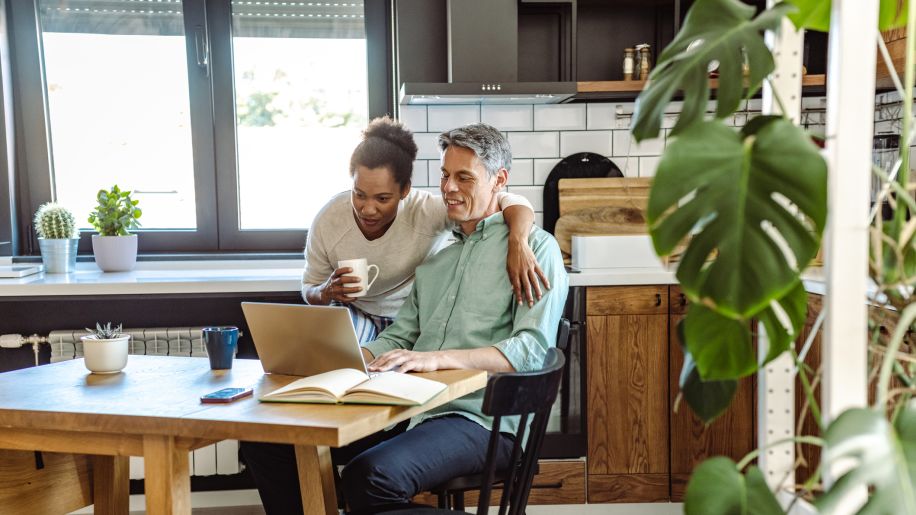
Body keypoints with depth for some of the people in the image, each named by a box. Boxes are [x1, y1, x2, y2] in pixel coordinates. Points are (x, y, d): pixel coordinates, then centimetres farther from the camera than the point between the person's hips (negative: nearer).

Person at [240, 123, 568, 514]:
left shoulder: (535, 247, 2)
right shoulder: (435, 255, 23)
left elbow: (532, 349, -11)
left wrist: (437, 357, -22)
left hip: (478, 418, -6)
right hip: (411, 407, 7)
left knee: (371, 475, -34)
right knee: (267, 440, -8)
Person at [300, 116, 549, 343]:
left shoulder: (426, 211, -29)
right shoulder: (328, 221, -20)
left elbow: (511, 201, -35)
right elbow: (309, 290, -3)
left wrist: (518, 242, -56)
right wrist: (326, 293, -28)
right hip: (358, 315, 2)